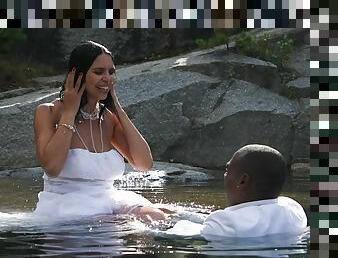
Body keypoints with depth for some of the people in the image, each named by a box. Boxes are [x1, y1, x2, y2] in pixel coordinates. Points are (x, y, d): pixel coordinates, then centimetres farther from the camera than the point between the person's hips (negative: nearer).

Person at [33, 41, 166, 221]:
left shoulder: (108, 118, 10)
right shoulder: (48, 112, -3)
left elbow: (145, 164, -2)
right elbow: (52, 167, -20)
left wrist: (117, 108, 0)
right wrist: (70, 112, -12)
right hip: (63, 205, -5)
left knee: (155, 218, -23)